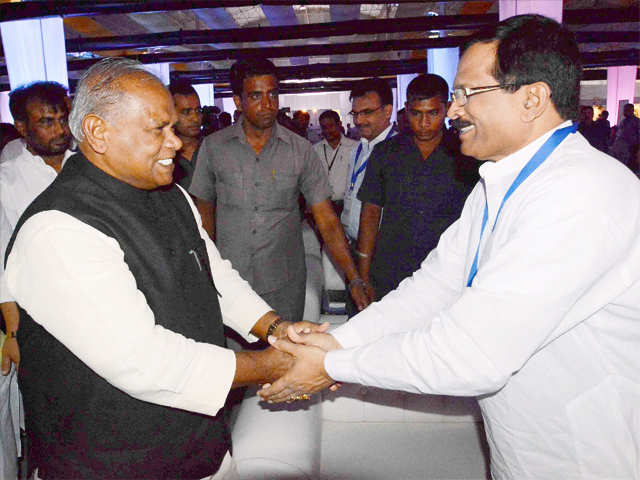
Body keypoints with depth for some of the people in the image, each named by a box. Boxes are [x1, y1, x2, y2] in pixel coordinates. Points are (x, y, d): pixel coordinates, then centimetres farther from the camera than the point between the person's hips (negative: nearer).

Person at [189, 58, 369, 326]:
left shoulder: (300, 151, -4)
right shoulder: (213, 147, -1)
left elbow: (327, 222, -6)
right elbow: (205, 212, 9)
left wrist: (355, 280, -15)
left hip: (284, 286, 0)